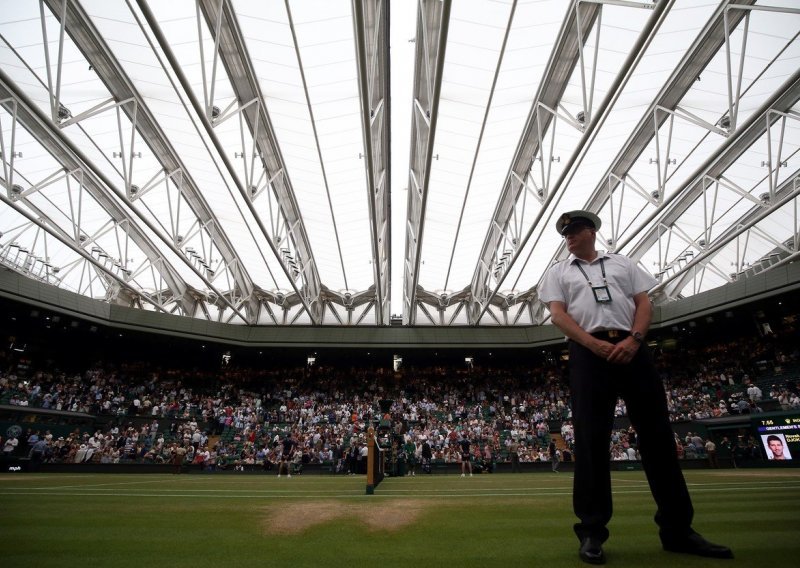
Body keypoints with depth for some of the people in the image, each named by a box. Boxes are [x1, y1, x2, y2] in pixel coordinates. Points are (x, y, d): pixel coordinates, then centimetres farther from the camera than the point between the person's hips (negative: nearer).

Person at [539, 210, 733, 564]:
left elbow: (644, 304, 11)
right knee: (591, 439, -4)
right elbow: (558, 314, 2)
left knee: (657, 433, 3)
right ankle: (592, 531, 3)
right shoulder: (558, 272, 16)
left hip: (632, 348, 2)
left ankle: (678, 529, 15)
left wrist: (633, 339, -9)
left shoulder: (622, 263, 21)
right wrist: (596, 343, -12)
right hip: (588, 353, -2)